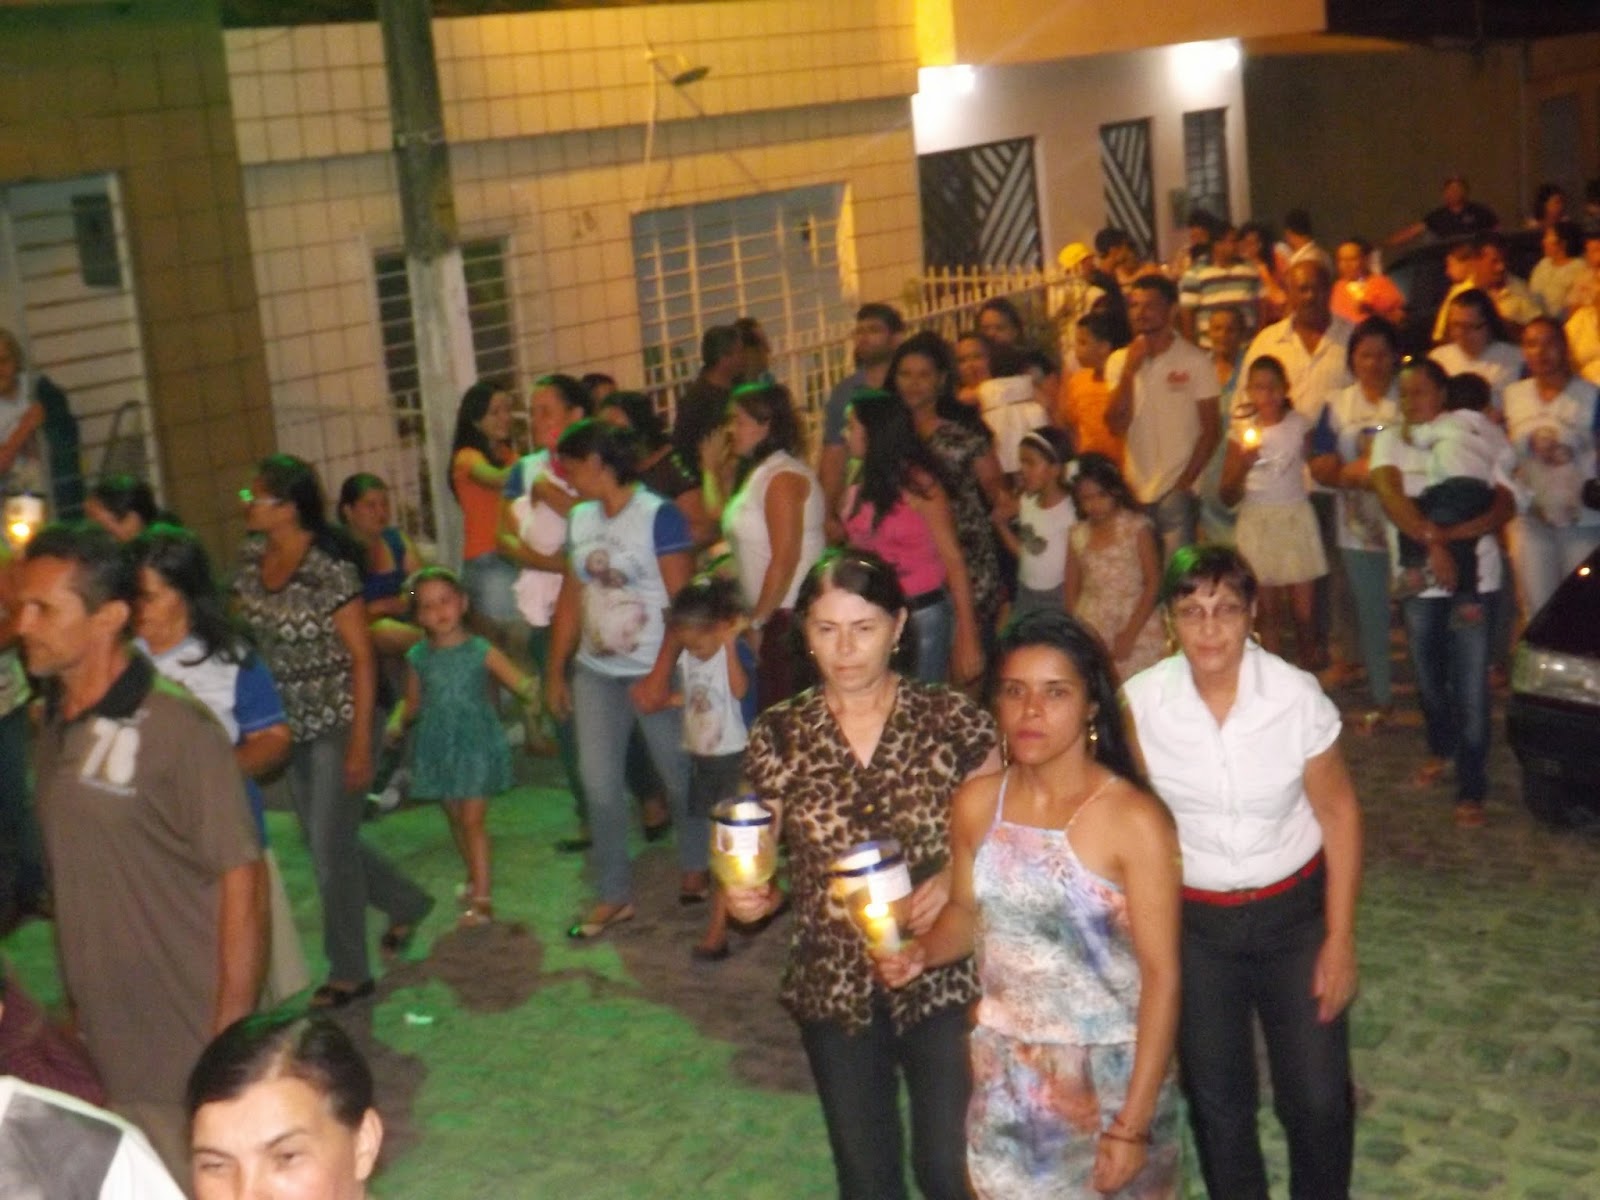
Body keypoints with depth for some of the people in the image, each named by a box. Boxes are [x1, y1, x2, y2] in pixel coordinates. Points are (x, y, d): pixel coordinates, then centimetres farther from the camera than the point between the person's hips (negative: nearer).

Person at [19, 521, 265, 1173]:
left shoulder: (176, 729, -16)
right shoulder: (54, 728, 6)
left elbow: (240, 879, -16)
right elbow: (73, 881, 12)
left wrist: (232, 1042, -17)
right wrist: (75, 1010, 10)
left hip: (190, 1050, -6)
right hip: (107, 1050, 7)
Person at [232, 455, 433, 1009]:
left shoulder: (330, 568, -19)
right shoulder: (252, 558, 1)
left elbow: (362, 657, -17)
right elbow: (240, 627, 10)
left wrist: (361, 744, -18)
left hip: (336, 723, -7)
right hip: (291, 725, 7)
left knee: (330, 847, 0)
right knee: (322, 841, 16)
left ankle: (349, 972, 16)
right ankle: (406, 902, 39)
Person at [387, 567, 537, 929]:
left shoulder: (481, 651, -9)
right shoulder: (419, 657, 1)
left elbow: (522, 684, -11)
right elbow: (413, 702, 13)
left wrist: (535, 688, -33)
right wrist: (397, 721, -6)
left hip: (476, 744, -4)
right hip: (438, 747, 4)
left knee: (473, 820, -7)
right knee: (455, 818, 15)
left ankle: (481, 899, -4)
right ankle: (475, 877, 36)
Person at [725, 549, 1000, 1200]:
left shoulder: (952, 719, -8)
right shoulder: (779, 735, -3)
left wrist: (957, 878, -19)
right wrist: (748, 896, -17)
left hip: (943, 979, -2)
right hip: (834, 985, 2)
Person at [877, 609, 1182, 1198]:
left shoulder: (1134, 820, -17)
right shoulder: (976, 804, -2)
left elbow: (1161, 975, -16)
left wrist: (1133, 1124, -18)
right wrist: (921, 951, -10)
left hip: (1111, 1076, -4)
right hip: (1005, 1075, 4)